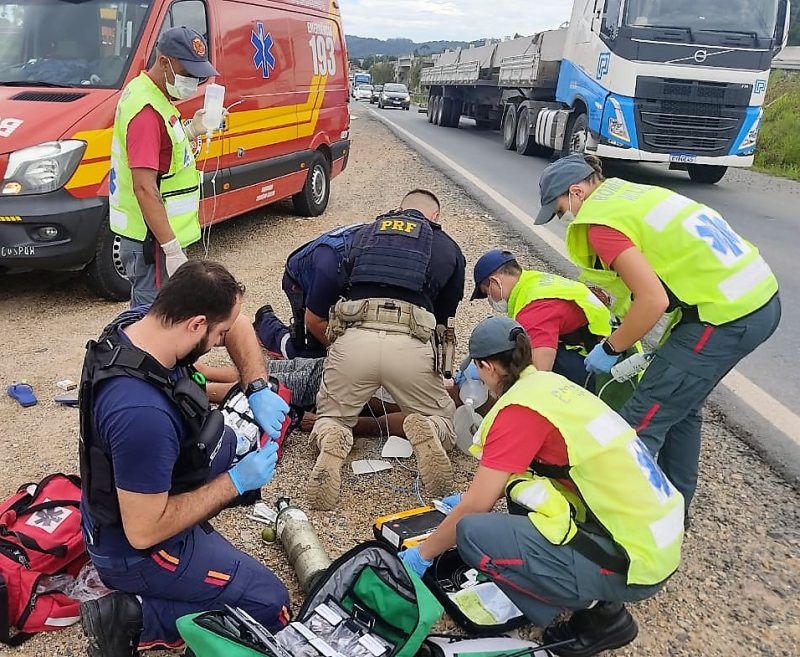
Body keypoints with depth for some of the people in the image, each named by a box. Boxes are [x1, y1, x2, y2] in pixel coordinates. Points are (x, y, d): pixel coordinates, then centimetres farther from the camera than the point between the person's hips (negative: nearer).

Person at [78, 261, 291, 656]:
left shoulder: (139, 321, -15)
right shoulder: (143, 414, -40)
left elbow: (238, 325, 0)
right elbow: (143, 532, -31)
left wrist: (259, 391, -12)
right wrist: (235, 483, -23)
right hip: (136, 551, -8)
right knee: (269, 603, -4)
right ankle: (133, 617, -4)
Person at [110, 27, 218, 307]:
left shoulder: (149, 93, 12)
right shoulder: (147, 111, -20)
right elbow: (144, 188, -26)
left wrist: (191, 130, 8)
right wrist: (173, 249, -27)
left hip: (156, 235, 10)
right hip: (152, 239, -10)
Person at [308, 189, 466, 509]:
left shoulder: (363, 234, 28)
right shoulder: (449, 248, 25)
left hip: (353, 338, 1)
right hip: (411, 344, 0)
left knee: (331, 418, 24)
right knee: (443, 420, 24)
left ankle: (333, 441, -13)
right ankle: (427, 432, -13)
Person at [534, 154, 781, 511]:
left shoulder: (600, 223, -12)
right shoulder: (628, 193, 16)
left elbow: (654, 300, -20)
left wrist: (610, 348, -4)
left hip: (727, 314, -10)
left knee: (641, 423, -2)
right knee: (680, 406, 24)